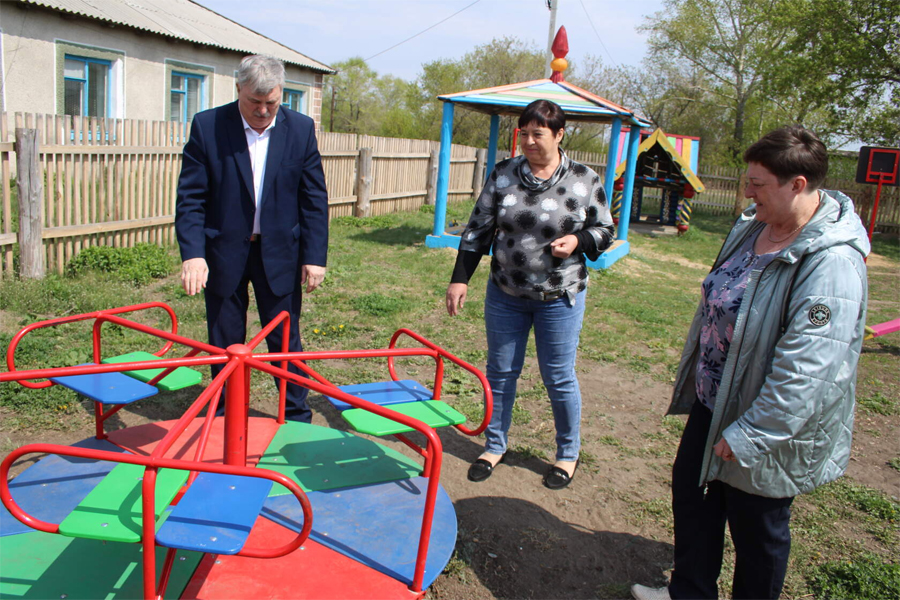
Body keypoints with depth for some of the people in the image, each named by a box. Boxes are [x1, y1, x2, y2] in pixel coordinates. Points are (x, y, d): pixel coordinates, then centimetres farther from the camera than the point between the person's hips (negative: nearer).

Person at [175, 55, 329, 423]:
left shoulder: (301, 129, -2)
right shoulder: (207, 126, -6)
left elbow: (314, 199, 0)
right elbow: (190, 196, -6)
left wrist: (314, 256, -5)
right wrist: (192, 253, -17)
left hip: (279, 253, 0)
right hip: (223, 252, 0)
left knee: (285, 341, 8)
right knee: (224, 344, 11)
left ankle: (297, 418, 24)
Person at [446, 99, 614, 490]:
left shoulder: (585, 181, -5)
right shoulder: (503, 175, -2)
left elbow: (604, 231, 4)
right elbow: (478, 230, 1)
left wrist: (578, 241, -17)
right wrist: (460, 279, -4)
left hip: (560, 299, -2)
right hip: (505, 296, 2)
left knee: (559, 378, 6)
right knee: (500, 371, 11)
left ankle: (568, 453, 28)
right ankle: (495, 446, 31)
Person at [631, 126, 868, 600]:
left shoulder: (832, 262, -29)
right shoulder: (753, 226, -1)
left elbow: (806, 371, -32)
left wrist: (748, 435, -27)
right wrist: (692, 376, 19)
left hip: (769, 431, -9)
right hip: (713, 402, 9)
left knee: (757, 530, 13)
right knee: (690, 492, 22)